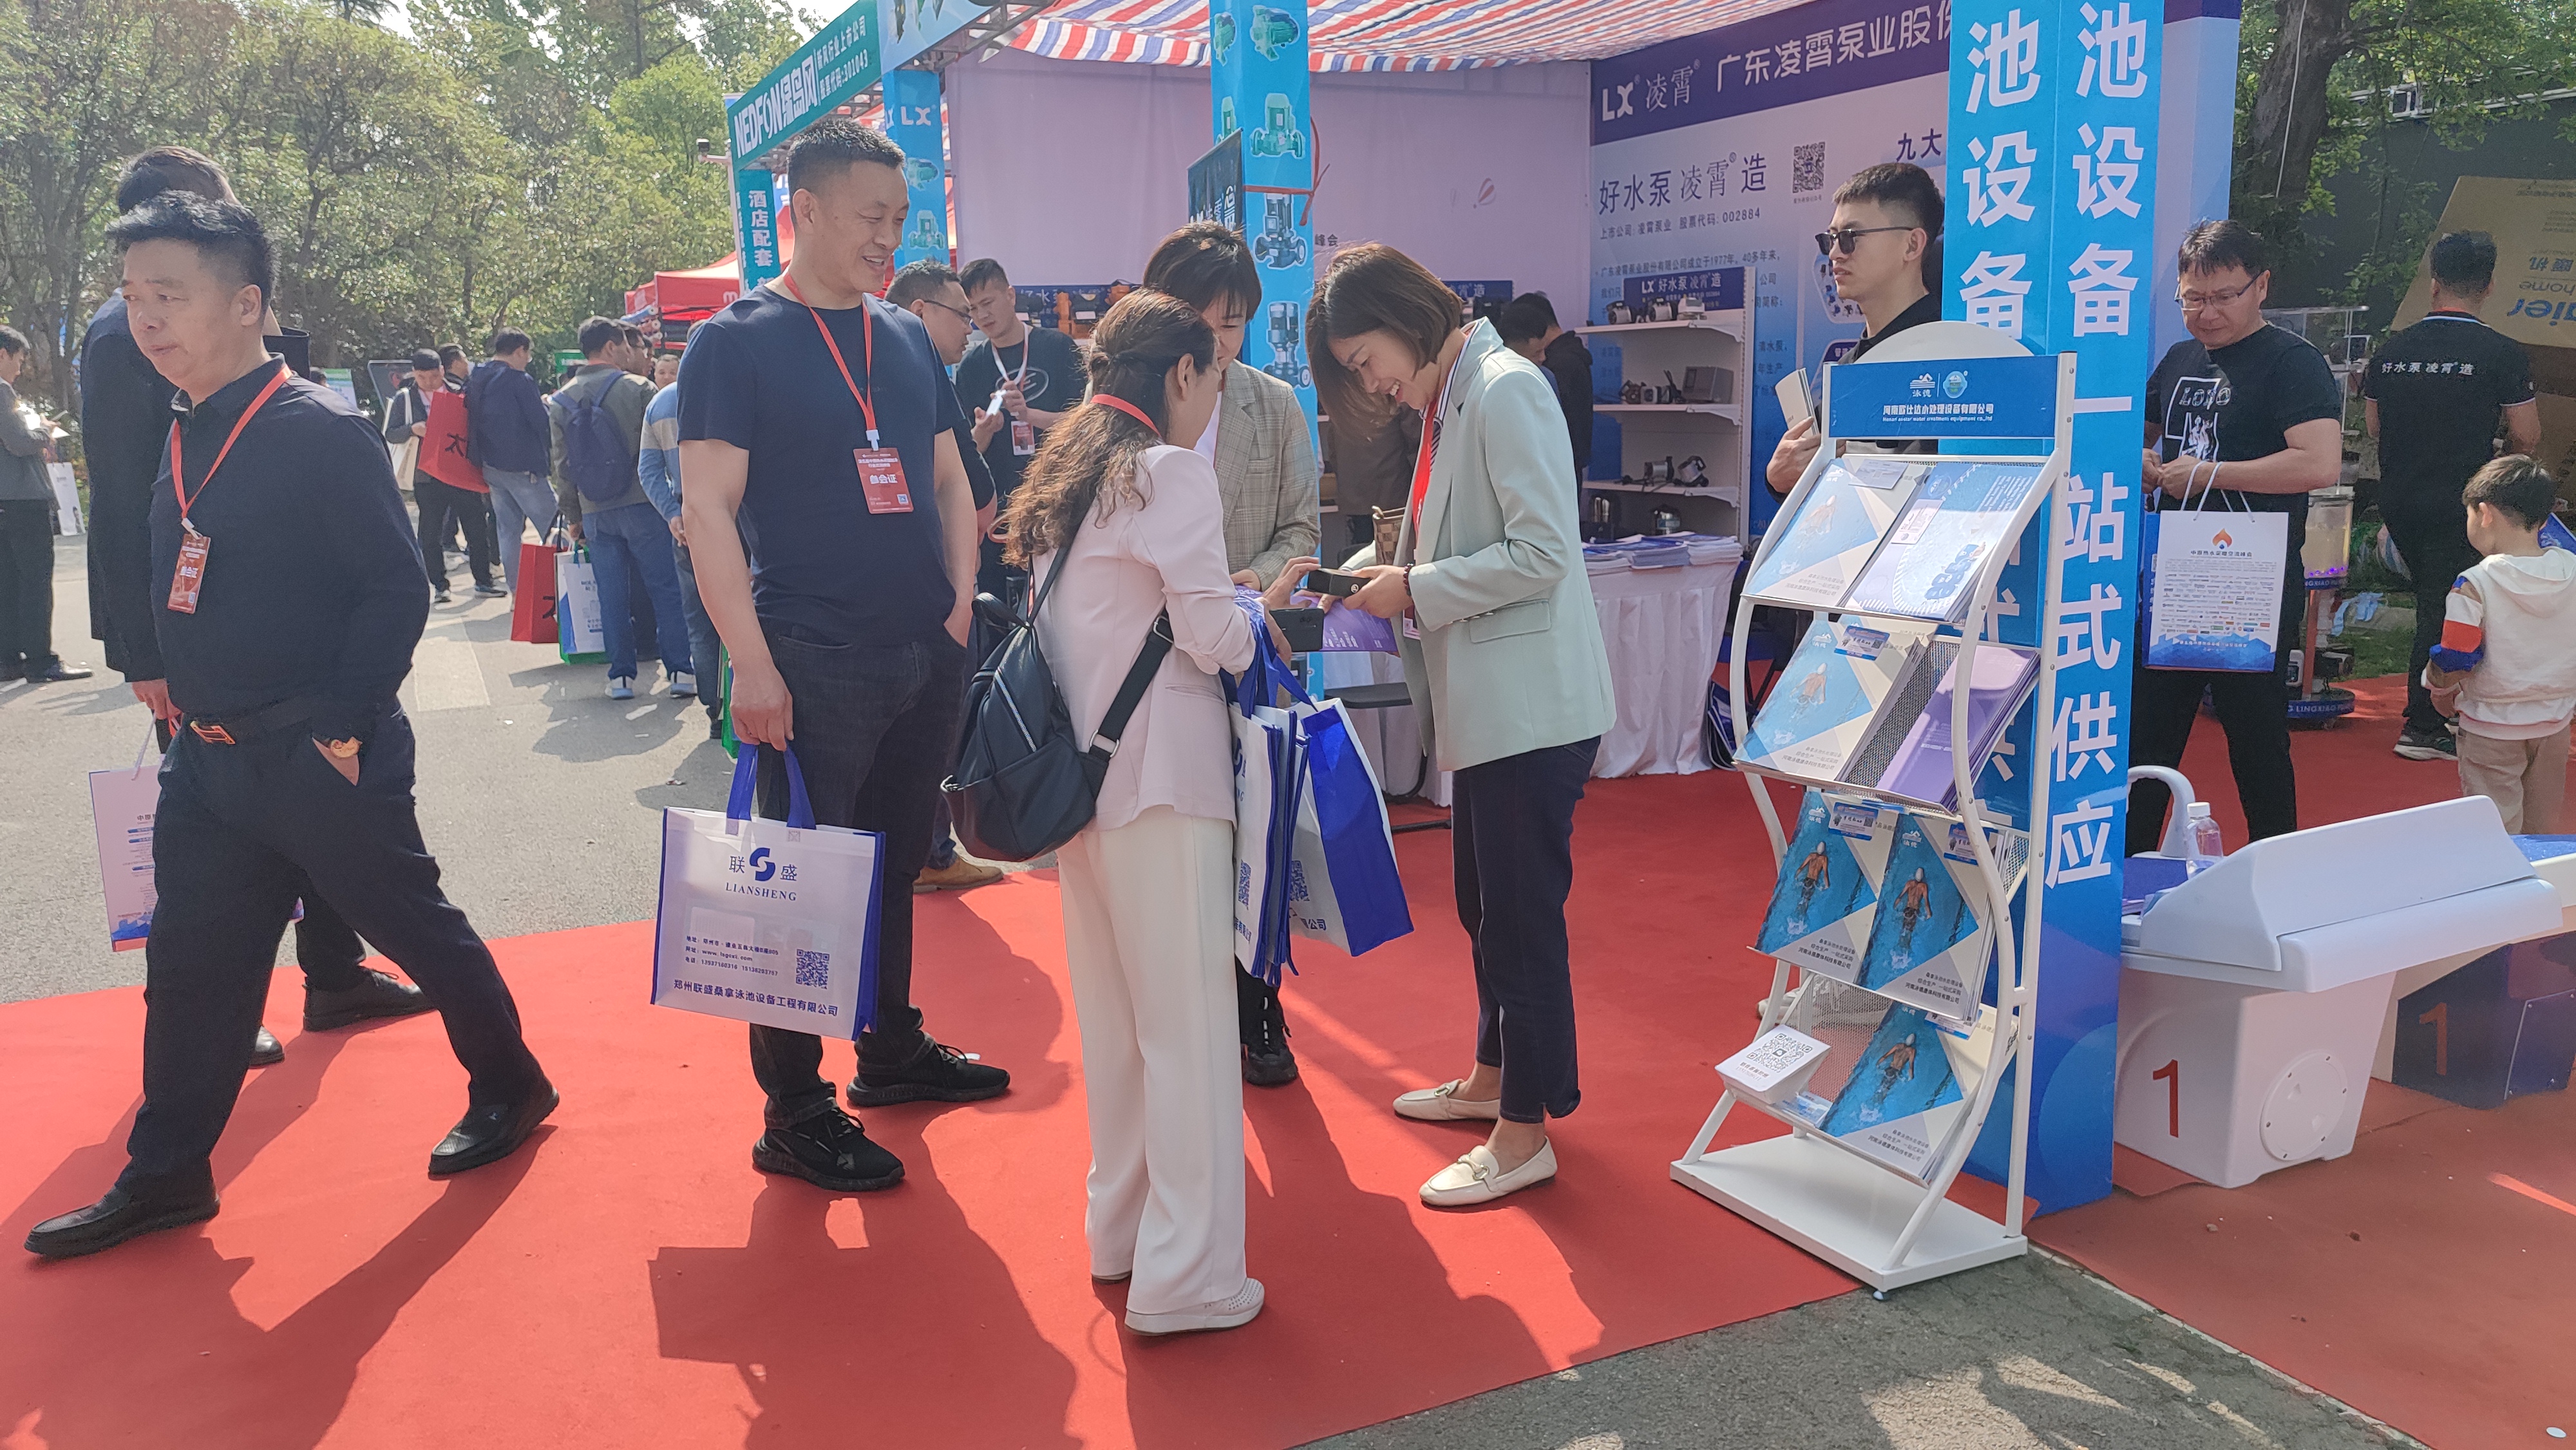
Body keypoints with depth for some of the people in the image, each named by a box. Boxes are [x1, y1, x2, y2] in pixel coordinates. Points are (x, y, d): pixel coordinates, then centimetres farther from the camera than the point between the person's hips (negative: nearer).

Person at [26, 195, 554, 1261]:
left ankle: (508, 1087, 27)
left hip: (321, 757, -8)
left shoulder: (321, 432, -16)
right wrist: (185, 696, 14)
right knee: (192, 966, 12)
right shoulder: (185, 442, 10)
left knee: (416, 928, 7)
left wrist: (343, 726, -18)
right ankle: (164, 1176, 25)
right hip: (209, 761, 8)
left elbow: (397, 588, -19)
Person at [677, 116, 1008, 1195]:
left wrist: (961, 607, 6)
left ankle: (892, 1051, 33)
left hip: (927, 658, 6)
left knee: (894, 865, 17)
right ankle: (794, 1116, 12)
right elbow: (707, 509, -11)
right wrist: (752, 663, -17)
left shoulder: (908, 339, 13)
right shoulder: (735, 343, -5)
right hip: (814, 666, -6)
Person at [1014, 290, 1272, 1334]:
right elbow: (1213, 639, -12)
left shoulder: (1063, 475, 15)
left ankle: (1119, 1229, 29)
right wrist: (1254, 609, 9)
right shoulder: (1175, 474, -10)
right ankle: (1187, 1275, 4)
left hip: (1077, 771, 9)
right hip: (1158, 773, -8)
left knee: (1111, 1014, 17)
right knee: (1188, 1022, -2)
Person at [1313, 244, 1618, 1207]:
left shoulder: (1504, 389, -14)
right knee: (1483, 904, 20)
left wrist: (1416, 591, -15)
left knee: (1522, 914, -1)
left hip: (1531, 704, -10)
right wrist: (1401, 577, 4)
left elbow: (1543, 552, -21)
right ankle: (1493, 1078, 37)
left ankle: (1525, 1135, 10)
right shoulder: (1449, 404, 14)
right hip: (1486, 703, 10)